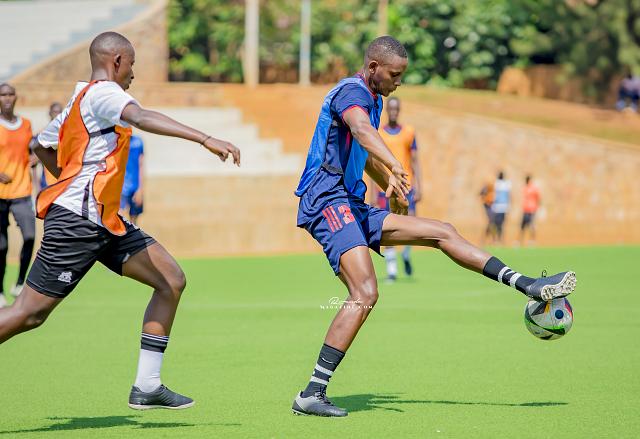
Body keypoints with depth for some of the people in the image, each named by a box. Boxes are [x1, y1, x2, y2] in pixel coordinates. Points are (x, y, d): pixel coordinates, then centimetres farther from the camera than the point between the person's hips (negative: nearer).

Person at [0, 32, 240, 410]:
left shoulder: (82, 99, 19)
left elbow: (43, 145, 31)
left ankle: (147, 386, 4)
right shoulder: (103, 92, -10)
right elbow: (142, 118, -31)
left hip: (105, 222, 10)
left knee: (172, 280, 3)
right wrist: (207, 140, -39)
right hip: (78, 220, -10)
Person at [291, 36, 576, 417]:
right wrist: (394, 166, -54)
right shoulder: (352, 92, -13)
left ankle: (530, 286, 9)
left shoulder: (373, 100, 20)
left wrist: (389, 184, 50)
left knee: (442, 232, 8)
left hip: (353, 207, 10)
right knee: (365, 294, -23)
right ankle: (311, 395, -25)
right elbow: (361, 129, -37)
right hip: (327, 202, -10)